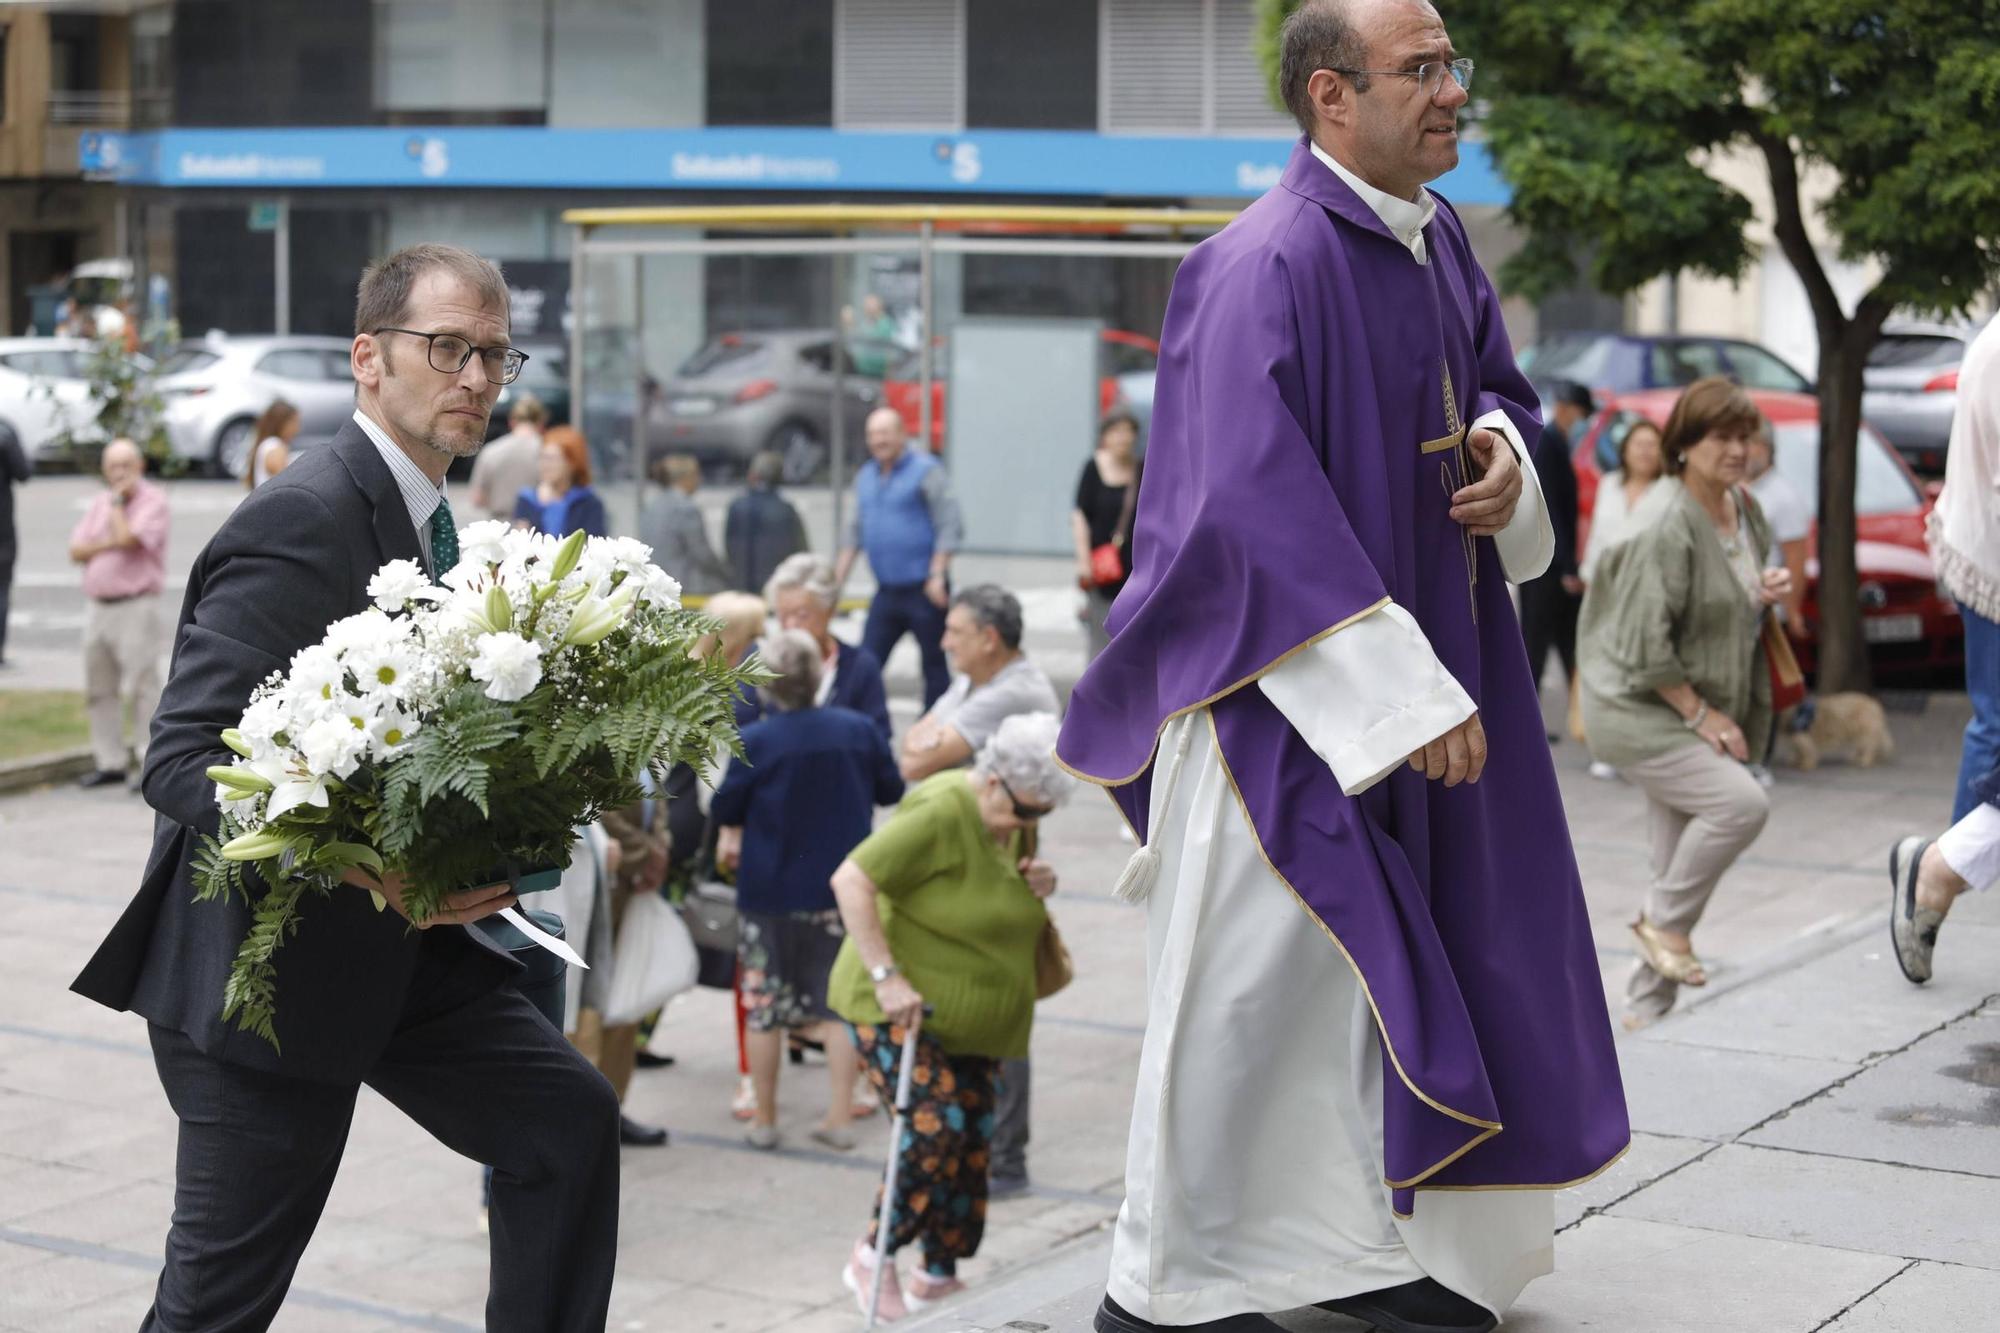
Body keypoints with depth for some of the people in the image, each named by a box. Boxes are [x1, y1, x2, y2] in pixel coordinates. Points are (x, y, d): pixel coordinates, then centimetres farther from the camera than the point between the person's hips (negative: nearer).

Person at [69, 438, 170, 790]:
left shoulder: (153, 500, -5)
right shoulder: (101, 502, 15)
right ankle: (110, 762, 19)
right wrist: (108, 544, -10)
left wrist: (118, 501, -6)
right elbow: (76, 550, 8)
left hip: (136, 606, -7)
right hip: (99, 607, 7)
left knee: (141, 687, -8)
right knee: (100, 688, 11)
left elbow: (128, 538, -20)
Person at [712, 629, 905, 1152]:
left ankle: (764, 1121, 18)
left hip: (769, 892, -2)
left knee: (764, 1005, 10)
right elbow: (892, 790, 7)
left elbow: (724, 808, -6)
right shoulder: (859, 730, -7)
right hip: (842, 889, 2)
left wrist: (733, 831, 16)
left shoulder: (755, 741, -15)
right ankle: (839, 1118, 10)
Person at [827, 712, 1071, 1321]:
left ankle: (940, 1276, 21)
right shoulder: (941, 814, -21)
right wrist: (887, 977, -28)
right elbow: (851, 880, -24)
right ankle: (873, 1257, -3)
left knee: (971, 1142, 7)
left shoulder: (1014, 821, 5)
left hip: (970, 1015, 8)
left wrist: (1036, 884, -1)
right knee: (936, 1127, -20)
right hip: (899, 1005, -8)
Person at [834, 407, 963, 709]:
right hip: (887, 591, 6)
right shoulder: (866, 477, 14)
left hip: (923, 590, -6)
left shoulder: (926, 470, -6)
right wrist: (838, 578, 13)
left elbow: (950, 526, -11)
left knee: (934, 665, 2)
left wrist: (937, 576, -18)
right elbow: (856, 532, 21)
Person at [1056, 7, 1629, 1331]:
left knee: (1404, 953, 14)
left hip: (1424, 647, 9)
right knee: (1261, 977, -2)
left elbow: (1496, 381, 23)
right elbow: (1259, 505, -25)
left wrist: (1505, 452, -3)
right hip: (1294, 678, -9)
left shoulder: (1438, 238, 8)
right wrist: (1402, 693, -25)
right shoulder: (1265, 266, -20)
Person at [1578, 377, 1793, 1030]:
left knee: (1681, 867, 9)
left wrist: (1765, 592, 2)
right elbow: (1644, 645, -22)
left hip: (1701, 713, 9)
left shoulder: (1744, 509, 7)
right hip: (1638, 712, -9)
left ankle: (1646, 1011, 19)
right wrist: (1700, 714, -17)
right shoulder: (1667, 527, -20)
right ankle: (1665, 921, -4)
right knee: (1741, 801, -25)